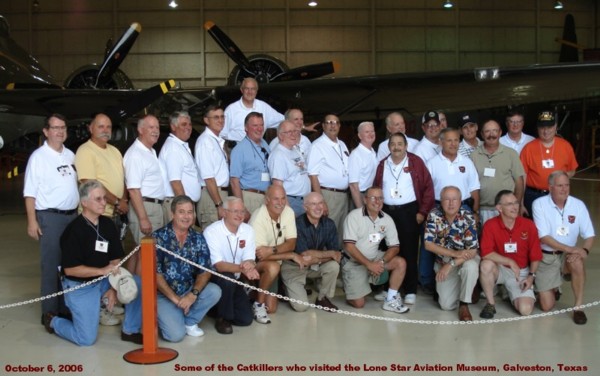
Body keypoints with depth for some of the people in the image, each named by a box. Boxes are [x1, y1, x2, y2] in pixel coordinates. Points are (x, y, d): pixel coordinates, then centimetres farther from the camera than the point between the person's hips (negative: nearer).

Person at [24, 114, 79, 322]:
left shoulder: (70, 155, 11)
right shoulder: (38, 156, -6)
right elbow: (30, 192, -9)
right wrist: (32, 221, -15)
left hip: (72, 215, 6)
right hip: (50, 217, -6)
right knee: (51, 265, -1)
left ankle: (67, 307, 22)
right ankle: (50, 312, 7)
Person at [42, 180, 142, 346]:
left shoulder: (108, 225, 1)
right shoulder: (74, 230, -18)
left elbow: (115, 259, 4)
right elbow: (69, 269, -19)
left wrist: (114, 287, -7)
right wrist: (103, 270, -24)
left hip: (103, 281, 6)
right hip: (79, 286, -6)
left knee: (139, 285, -15)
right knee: (86, 339, -7)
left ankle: (130, 330, 1)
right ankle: (53, 321, 22)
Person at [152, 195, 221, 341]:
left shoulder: (198, 239, 2)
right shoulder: (158, 237, -9)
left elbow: (205, 271, -4)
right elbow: (155, 273, -13)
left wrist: (193, 294, -22)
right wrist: (175, 298, -17)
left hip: (189, 292, 4)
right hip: (164, 294, -4)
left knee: (214, 291, -22)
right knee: (176, 334, -22)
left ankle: (190, 321, 1)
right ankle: (164, 316, 12)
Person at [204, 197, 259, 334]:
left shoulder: (248, 230, -4)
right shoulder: (211, 231, -21)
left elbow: (249, 259, -8)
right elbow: (218, 265, -28)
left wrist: (250, 267, -33)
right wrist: (241, 268, -45)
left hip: (234, 281, 5)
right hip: (213, 278, -5)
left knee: (246, 318, -5)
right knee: (227, 277, -37)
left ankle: (219, 307, 24)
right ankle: (222, 318, -13)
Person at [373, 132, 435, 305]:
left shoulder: (415, 162, -2)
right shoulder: (383, 165, 10)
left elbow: (428, 187, -3)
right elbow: (376, 189, 13)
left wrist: (422, 212, -7)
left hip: (409, 211, -4)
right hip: (387, 212, 4)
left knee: (409, 252, -2)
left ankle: (410, 291, 5)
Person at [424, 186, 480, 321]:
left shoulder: (468, 218, -21)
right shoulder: (434, 215, -16)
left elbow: (472, 251, -22)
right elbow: (428, 244, -17)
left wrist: (450, 264, -30)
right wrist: (455, 253, -25)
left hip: (466, 259, -2)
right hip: (443, 262, 2)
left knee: (470, 267, -38)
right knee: (446, 305, -8)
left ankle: (464, 304, -16)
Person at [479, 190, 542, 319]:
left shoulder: (529, 225, -8)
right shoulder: (490, 225, -14)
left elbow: (535, 256, 0)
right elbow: (486, 254, -23)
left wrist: (531, 276, -9)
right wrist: (510, 262, -26)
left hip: (522, 272, 1)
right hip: (500, 269, -1)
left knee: (525, 310, -18)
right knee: (486, 265, -36)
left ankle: (510, 292, 20)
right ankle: (490, 303, -13)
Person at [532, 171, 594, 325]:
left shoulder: (578, 205, -5)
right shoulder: (539, 204, -13)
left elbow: (589, 235, -3)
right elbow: (543, 237, -18)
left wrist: (584, 250, -26)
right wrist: (570, 249, -27)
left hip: (569, 255, 1)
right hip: (546, 256, -1)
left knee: (577, 262, -37)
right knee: (547, 306, -6)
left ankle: (578, 306, -20)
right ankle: (552, 287, 31)